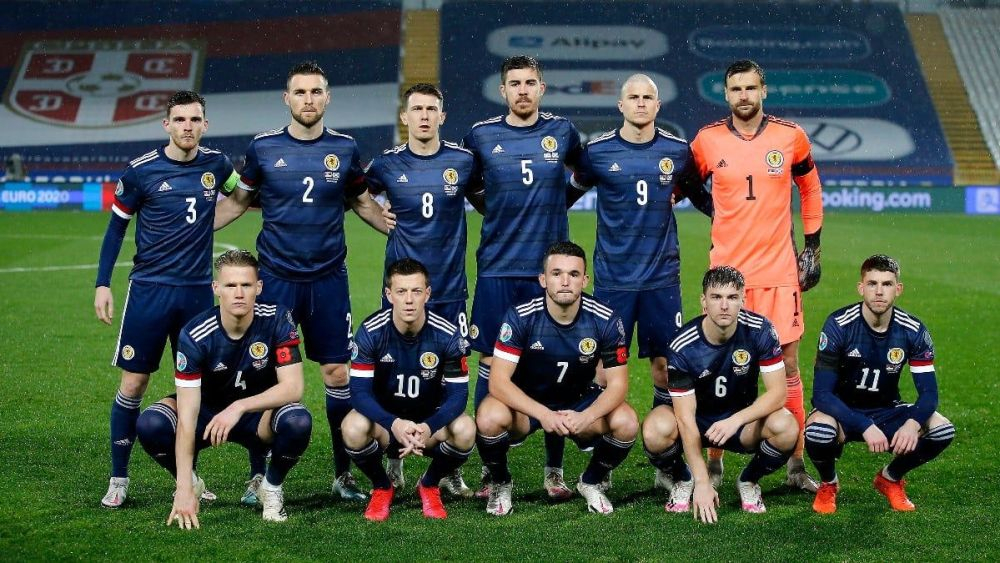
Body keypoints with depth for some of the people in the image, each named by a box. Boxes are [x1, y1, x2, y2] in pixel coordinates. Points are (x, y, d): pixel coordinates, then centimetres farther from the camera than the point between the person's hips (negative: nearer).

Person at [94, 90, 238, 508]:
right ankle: (118, 478, 10)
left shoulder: (215, 165, 2)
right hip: (150, 289, -3)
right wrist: (102, 284, 0)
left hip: (199, 290, 3)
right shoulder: (141, 170, -6)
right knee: (133, 383, -2)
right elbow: (117, 226, 3)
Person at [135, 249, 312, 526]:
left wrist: (240, 407, -37)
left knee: (298, 421, -34)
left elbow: (293, 387, -24)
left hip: (259, 415, 0)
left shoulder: (277, 320, -21)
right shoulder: (195, 335, -25)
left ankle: (272, 487, -2)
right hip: (207, 409, 0)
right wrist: (184, 488, -34)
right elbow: (187, 417, -28)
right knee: (150, 424, -28)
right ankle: (192, 484, 4)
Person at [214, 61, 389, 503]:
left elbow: (362, 202, 17)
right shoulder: (263, 148, 0)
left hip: (328, 280, 1)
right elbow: (238, 201, 12)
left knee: (338, 373, 2)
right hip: (275, 279, -1)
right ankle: (258, 477, 13)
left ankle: (344, 474, 16)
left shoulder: (344, 149, 3)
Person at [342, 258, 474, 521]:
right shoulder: (371, 332, -18)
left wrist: (428, 427, -36)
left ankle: (430, 485, 2)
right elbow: (360, 391, -20)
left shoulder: (447, 334, -17)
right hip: (384, 418, 0)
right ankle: (381, 487, 0)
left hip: (430, 420, 0)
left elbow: (457, 393, -16)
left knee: (465, 431, -31)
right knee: (353, 429, -33)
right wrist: (394, 424, -39)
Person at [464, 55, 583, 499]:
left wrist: (556, 205, 14)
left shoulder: (562, 132, 5)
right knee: (491, 364, 0)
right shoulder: (481, 136, 3)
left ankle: (555, 470, 13)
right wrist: (496, 213, 10)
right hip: (497, 268, 0)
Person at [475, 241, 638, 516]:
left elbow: (617, 383, -13)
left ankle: (591, 482, 6)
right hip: (526, 402, -2)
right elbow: (498, 380, -25)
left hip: (581, 402, 2)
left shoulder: (605, 320, -16)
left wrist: (586, 417, -33)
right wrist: (543, 414, -40)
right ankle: (501, 484, 0)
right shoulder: (521, 317, -22)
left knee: (626, 423, -26)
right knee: (490, 418, -34)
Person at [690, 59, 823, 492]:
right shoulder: (707, 140, 1)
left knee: (787, 366, 3)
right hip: (727, 270, 0)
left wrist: (812, 248, 13)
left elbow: (811, 190, 15)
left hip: (780, 271, 0)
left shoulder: (790, 136, 2)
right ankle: (714, 464, 14)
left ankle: (796, 465, 13)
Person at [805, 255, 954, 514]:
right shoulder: (839, 325, -20)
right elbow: (822, 393, -23)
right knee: (818, 432, -37)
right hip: (842, 412, -3)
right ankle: (828, 484, 0)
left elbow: (929, 392, -11)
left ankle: (890, 478, 8)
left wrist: (912, 423, -35)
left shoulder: (913, 331, -11)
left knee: (943, 430, -22)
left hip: (886, 411, 3)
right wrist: (865, 427, -36)